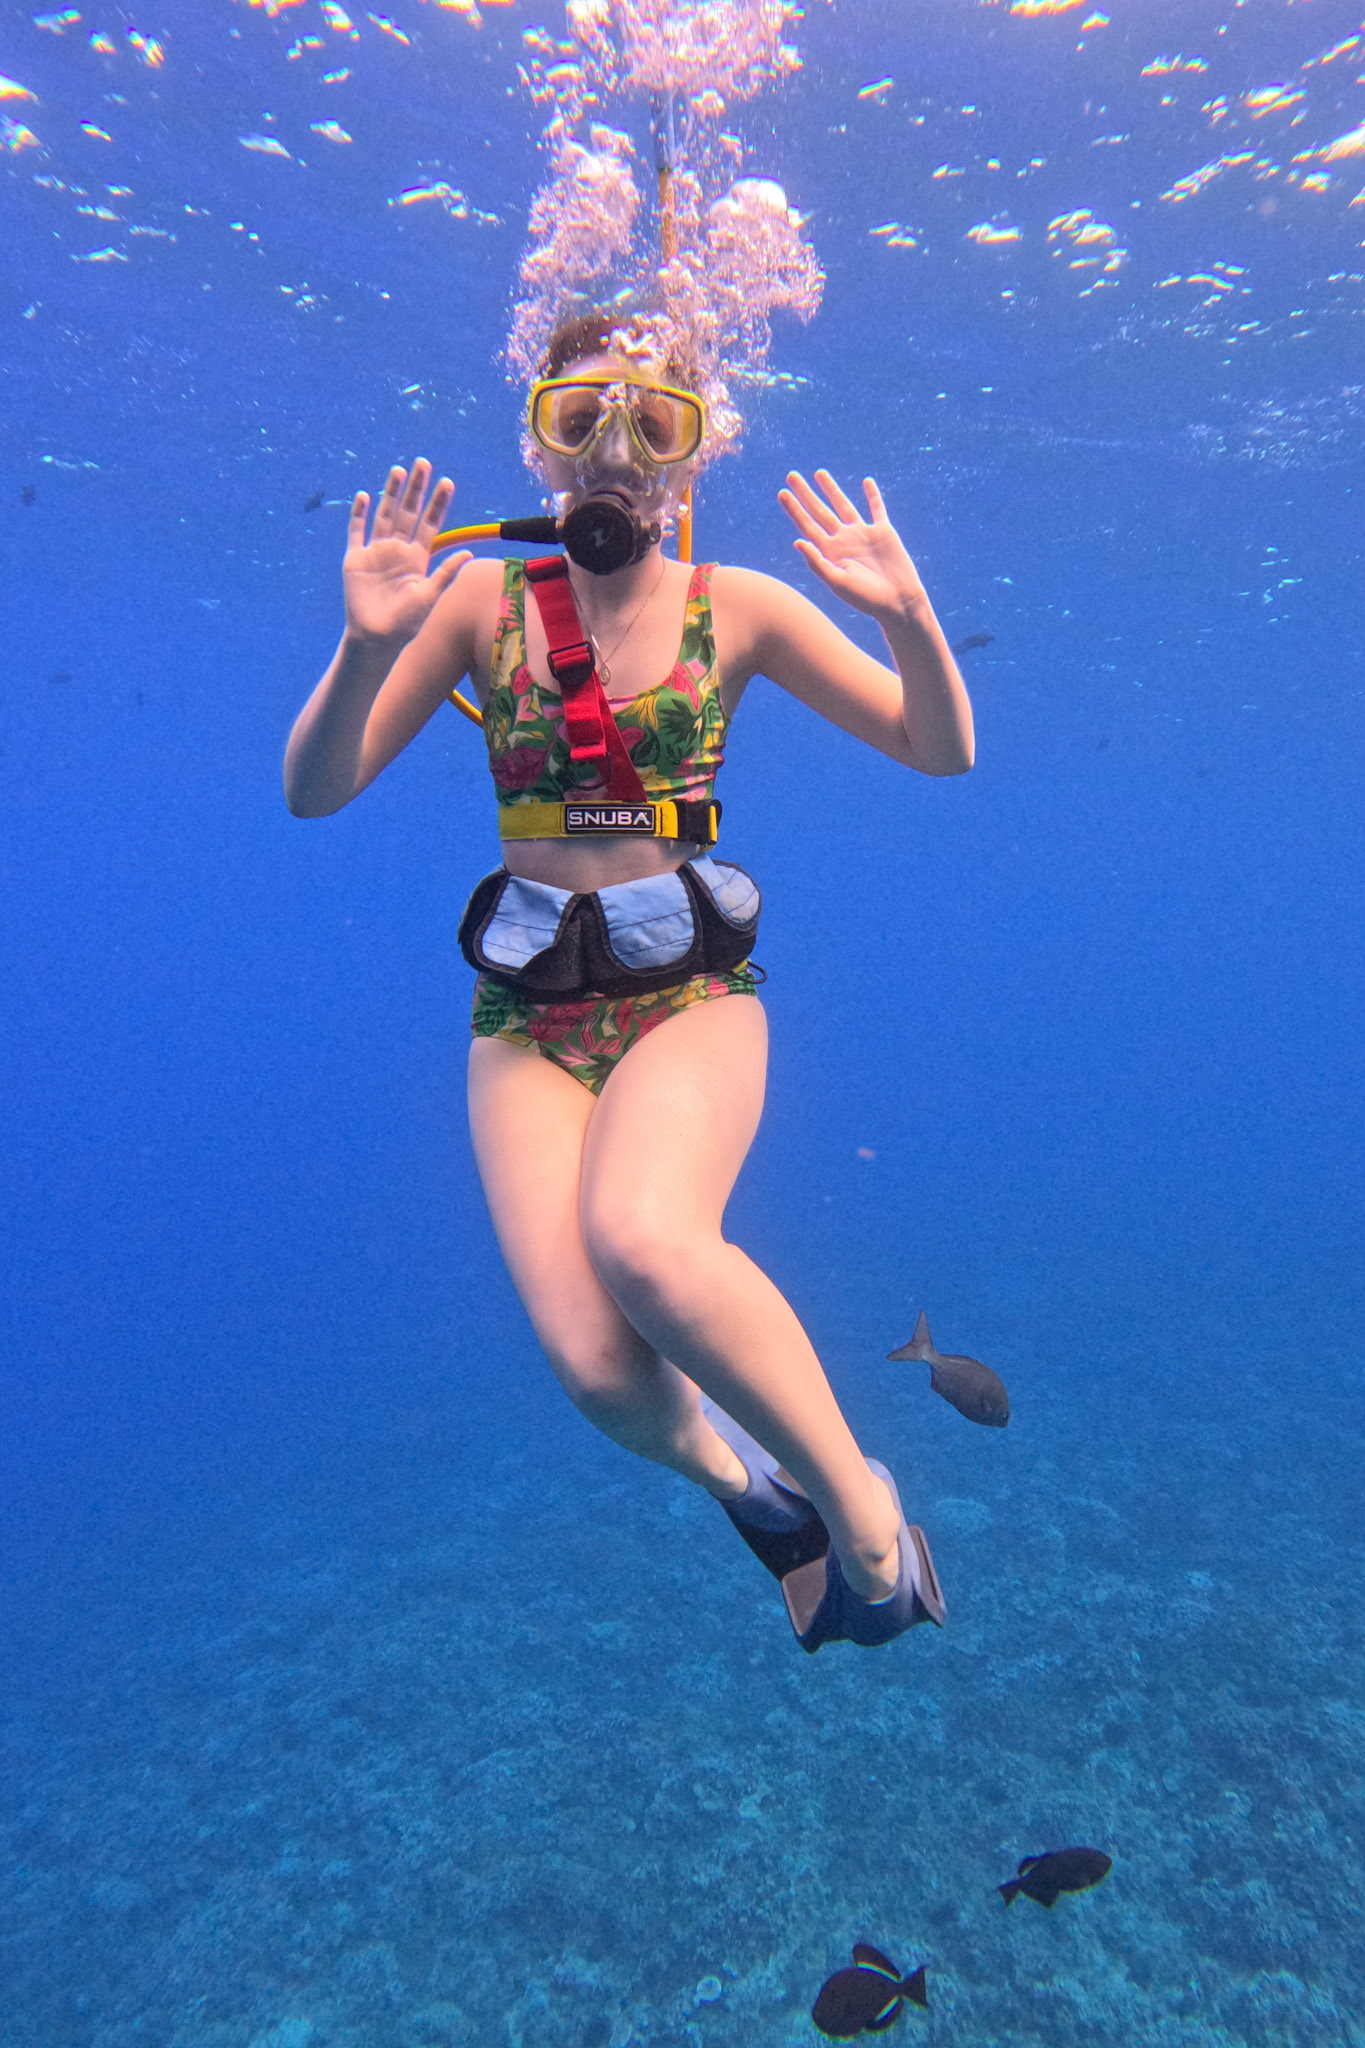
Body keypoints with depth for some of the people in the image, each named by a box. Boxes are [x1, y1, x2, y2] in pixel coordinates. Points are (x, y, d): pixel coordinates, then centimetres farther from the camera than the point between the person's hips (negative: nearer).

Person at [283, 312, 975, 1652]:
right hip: (529, 1013, 1)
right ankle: (732, 1472, 18)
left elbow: (943, 750, 1)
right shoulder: (483, 600, 2)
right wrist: (366, 646, -20)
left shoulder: (736, 607, 2)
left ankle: (855, 1498, -7)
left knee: (640, 1237, -33)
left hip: (693, 997, -1)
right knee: (595, 1367, -18)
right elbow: (314, 791, -2)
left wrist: (908, 615, -17)